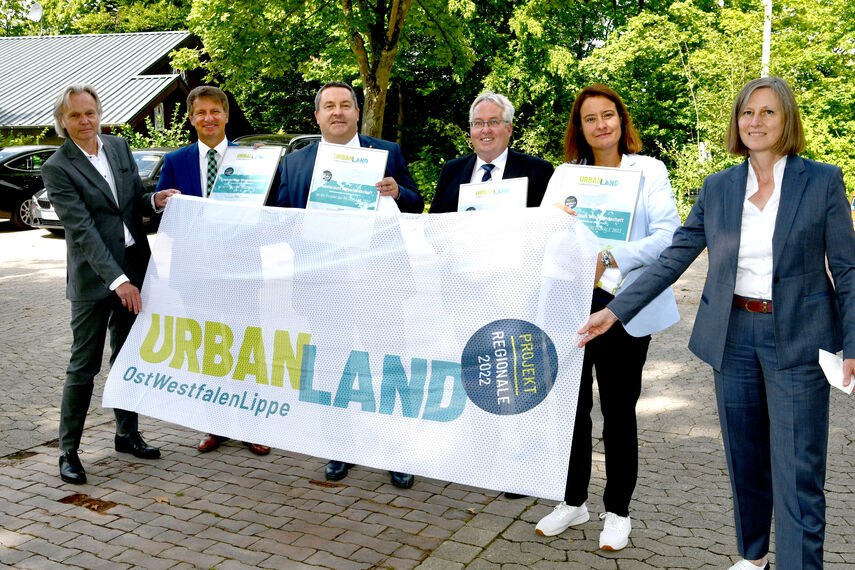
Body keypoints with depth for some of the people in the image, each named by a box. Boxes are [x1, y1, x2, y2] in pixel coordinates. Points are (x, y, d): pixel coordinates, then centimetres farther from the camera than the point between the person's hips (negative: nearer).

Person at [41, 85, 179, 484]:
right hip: (93, 276, -6)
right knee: (84, 365, 0)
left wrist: (154, 200, -9)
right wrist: (116, 279, -24)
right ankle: (68, 450, 12)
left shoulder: (119, 147, 7)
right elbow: (83, 229, -18)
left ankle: (127, 433, 30)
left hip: (133, 269, 6)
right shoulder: (57, 168, -11)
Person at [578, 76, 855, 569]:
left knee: (798, 473, -3)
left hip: (797, 341, -3)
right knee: (745, 460, 14)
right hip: (733, 336, 3)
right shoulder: (718, 188, 5)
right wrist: (615, 311, -1)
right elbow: (674, 258, 4)